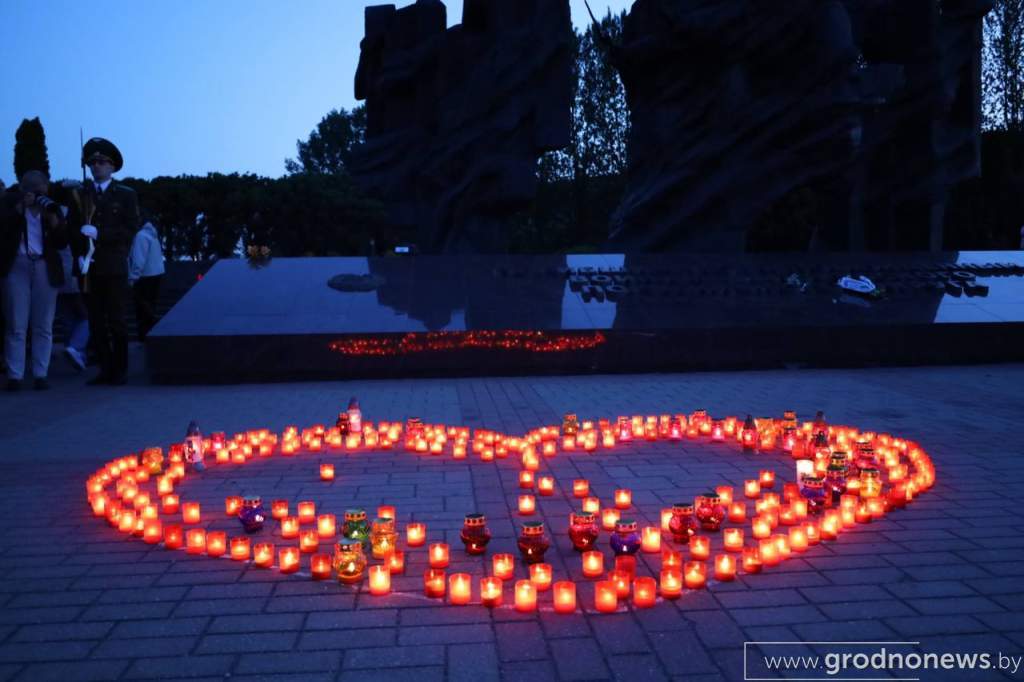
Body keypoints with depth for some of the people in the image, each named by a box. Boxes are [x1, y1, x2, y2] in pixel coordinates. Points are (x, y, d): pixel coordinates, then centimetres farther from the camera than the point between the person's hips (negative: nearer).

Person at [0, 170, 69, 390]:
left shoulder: (54, 208, 9)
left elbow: (62, 243, 6)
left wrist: (54, 221, -10)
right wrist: (20, 208, -12)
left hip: (45, 268, 1)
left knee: (43, 326, 1)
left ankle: (41, 374, 6)